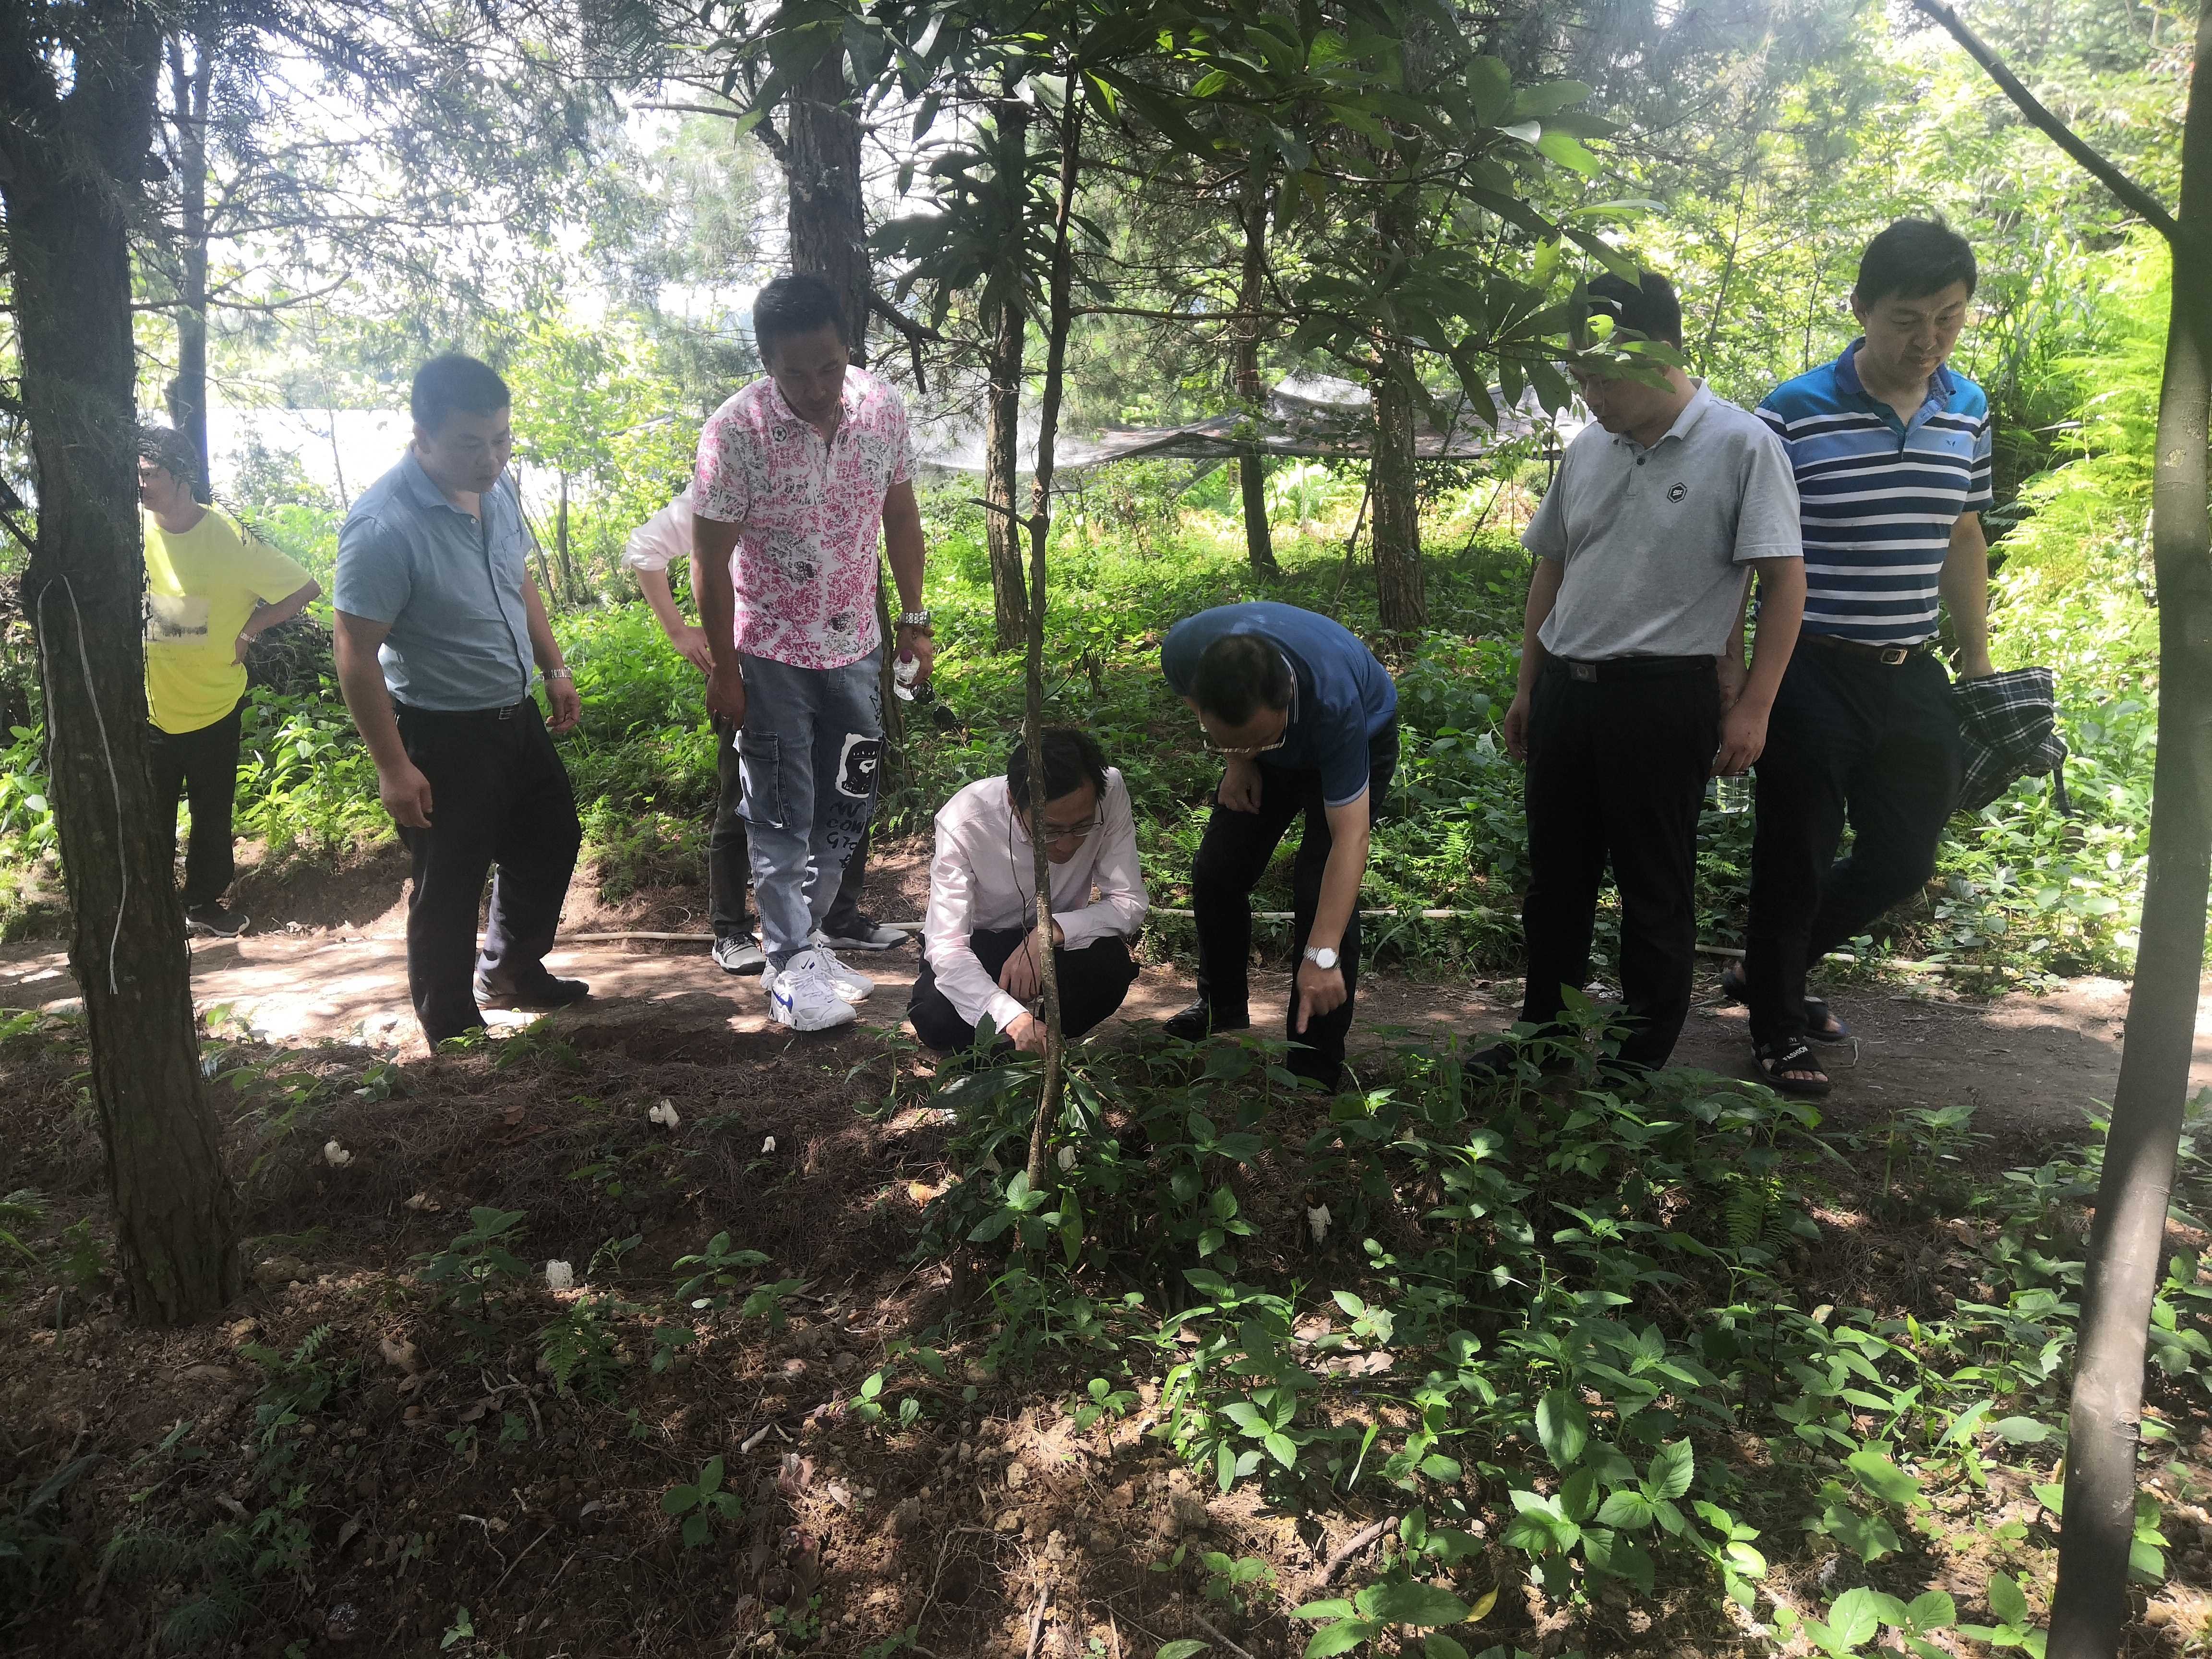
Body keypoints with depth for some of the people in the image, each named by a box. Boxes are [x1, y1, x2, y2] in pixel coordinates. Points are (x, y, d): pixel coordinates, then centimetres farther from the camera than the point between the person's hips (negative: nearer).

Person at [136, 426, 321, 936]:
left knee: (213, 815, 14)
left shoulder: (230, 538, -15)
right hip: (150, 708, 1)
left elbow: (307, 589, -10)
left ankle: (204, 903, 32)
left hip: (214, 707, -1)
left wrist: (249, 628, -10)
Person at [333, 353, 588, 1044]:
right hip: (441, 734, -8)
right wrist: (393, 768, -21)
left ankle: (508, 973, 43)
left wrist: (554, 668, 15)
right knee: (451, 884, 6)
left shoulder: (497, 486, -2)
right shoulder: (384, 527, -27)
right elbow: (357, 657, -23)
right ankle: (452, 1028, 26)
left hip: (514, 714, 8)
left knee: (552, 837, 21)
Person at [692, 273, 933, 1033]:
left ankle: (805, 936, 31)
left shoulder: (882, 407, -8)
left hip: (854, 646, 5)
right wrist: (724, 670, -11)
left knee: (847, 807, 13)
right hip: (771, 653, -5)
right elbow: (711, 561, -14)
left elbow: (900, 514, 7)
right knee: (781, 816, 2)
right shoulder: (735, 431, -21)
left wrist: (914, 618, 7)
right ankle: (791, 969, 13)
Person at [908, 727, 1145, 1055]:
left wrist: (1052, 930, -35)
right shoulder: (964, 821, -30)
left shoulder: (1110, 793, -25)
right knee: (937, 1019, -32)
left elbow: (1129, 903, -17)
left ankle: (1046, 1047, -1)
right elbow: (946, 946, -34)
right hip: (975, 944, -1)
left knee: (1113, 964, -32)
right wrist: (1013, 1017, -50)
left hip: (1056, 940, 2)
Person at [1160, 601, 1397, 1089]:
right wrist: (1236, 758, -13)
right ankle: (1222, 1006, 29)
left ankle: (1316, 1076, -7)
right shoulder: (1184, 650, -34)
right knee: (1216, 872, 3)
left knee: (1322, 889, -19)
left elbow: (1351, 837, -43)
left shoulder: (1334, 698, -45)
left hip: (1362, 736, -5)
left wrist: (1322, 956, -47)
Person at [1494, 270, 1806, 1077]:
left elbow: (1785, 580, -9)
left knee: (1655, 891, 6)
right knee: (1555, 876, 15)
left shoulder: (1742, 445, -9)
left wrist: (1753, 707, -14)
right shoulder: (1587, 448, 9)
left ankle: (1641, 1063, 20)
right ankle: (1542, 1034, 31)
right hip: (1566, 686, 6)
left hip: (1663, 696, -6)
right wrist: (1529, 687, 17)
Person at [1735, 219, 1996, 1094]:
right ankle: (1775, 1024, 26)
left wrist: (1978, 666, 15)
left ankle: (1770, 967, 35)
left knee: (1904, 859, 13)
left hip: (1912, 679, 6)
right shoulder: (1793, 415, -12)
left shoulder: (1968, 411, 6)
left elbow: (1963, 541, 16)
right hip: (1812, 677, -6)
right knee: (1797, 860, 5)